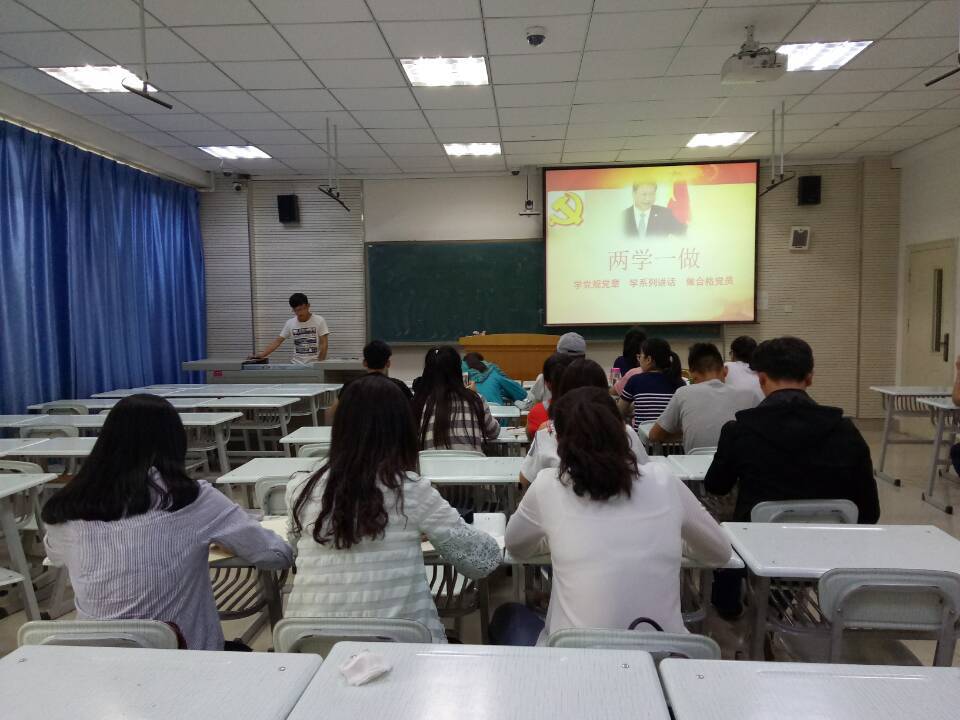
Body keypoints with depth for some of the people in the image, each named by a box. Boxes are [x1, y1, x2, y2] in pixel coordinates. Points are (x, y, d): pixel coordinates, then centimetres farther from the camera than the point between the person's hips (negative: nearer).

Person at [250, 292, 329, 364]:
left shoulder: (319, 321, -4)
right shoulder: (289, 323, 5)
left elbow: (323, 344, -5)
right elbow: (277, 342, 6)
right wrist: (261, 355, -4)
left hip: (315, 364, -3)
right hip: (296, 364, 3)